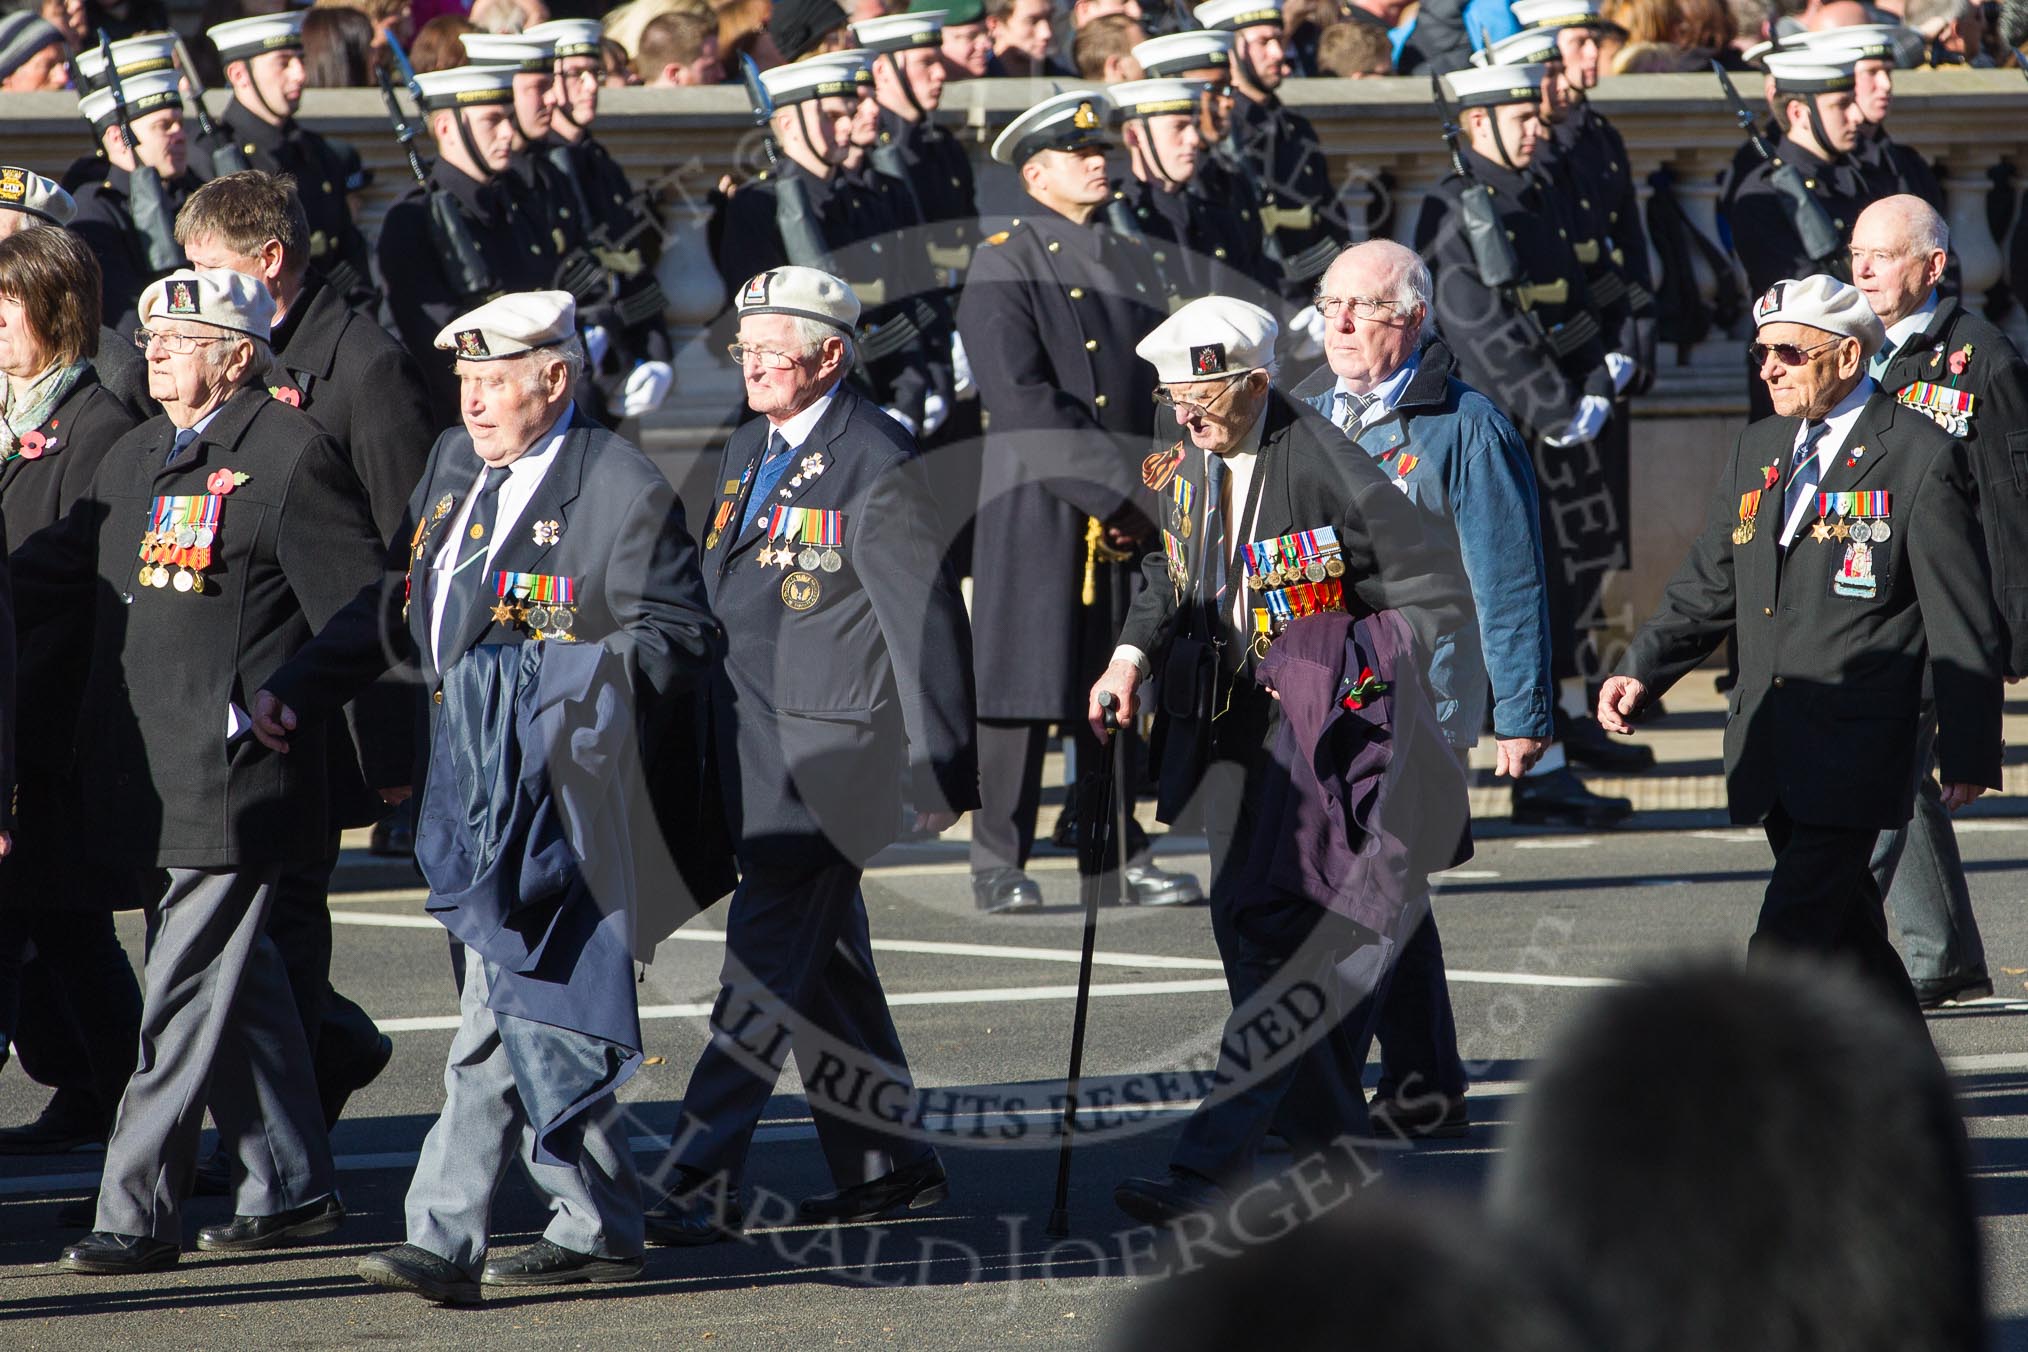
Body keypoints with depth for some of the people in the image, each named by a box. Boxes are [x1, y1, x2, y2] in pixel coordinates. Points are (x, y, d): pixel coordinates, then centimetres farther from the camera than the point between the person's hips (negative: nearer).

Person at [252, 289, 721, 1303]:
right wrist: (295, 692, 13)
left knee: (504, 1016, -12)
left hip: (558, 790, -8)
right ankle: (598, 1228, 22)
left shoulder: (623, 489, -8)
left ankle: (445, 1237, -16)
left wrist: (586, 686, -24)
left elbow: (678, 636, -9)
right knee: (534, 1021, 13)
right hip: (467, 783, 8)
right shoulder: (454, 465, 15)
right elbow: (394, 609, 22)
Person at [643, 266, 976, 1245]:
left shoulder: (879, 468, -12)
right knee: (829, 970, 14)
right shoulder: (748, 452, 15)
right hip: (749, 746, 9)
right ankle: (889, 1166, 24)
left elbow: (925, 621, -12)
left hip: (825, 748, -9)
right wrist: (699, 741, 20)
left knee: (767, 965, -11)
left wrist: (940, 769, -13)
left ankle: (702, 1183, -14)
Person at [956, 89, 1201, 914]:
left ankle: (1121, 858, 10)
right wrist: (1108, 487, -15)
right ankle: (999, 867, -1)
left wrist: (1150, 493, 0)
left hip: (1127, 508, 5)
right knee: (1023, 685, -5)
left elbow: (1164, 384, 15)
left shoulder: (1133, 261, 17)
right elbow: (1020, 397, -12)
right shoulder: (1003, 266, -3)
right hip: (1035, 506, -5)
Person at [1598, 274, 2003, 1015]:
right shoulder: (1759, 450, 14)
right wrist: (1642, 673, 1)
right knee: (1845, 933, 14)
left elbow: (1962, 622, -6)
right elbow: (1707, 585, 17)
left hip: (1857, 752, -7)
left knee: (1788, 936, -14)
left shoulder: (1922, 459, -7)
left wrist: (1968, 754, -8)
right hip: (1772, 751, 7)